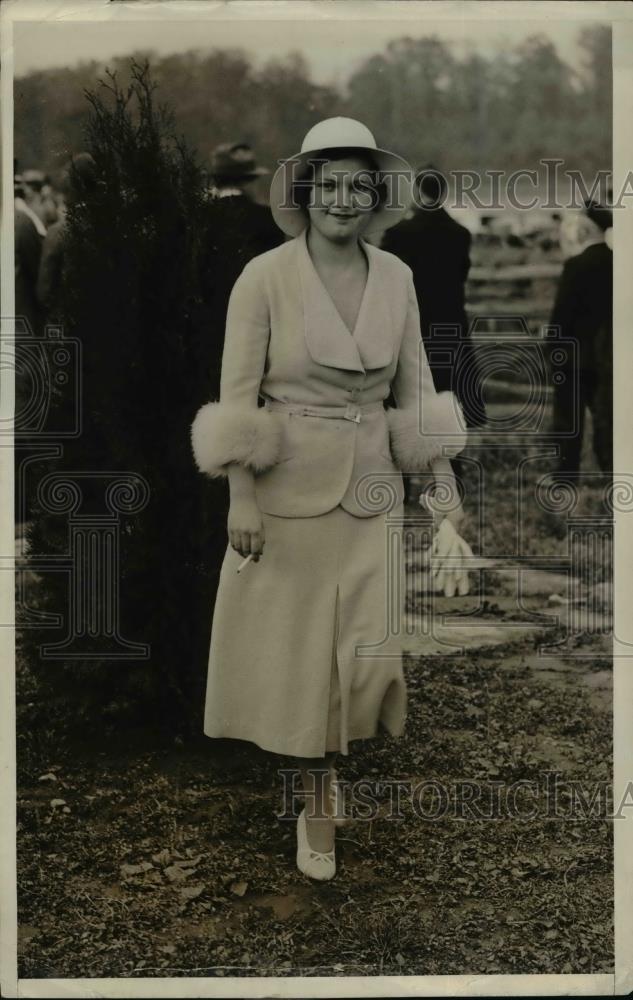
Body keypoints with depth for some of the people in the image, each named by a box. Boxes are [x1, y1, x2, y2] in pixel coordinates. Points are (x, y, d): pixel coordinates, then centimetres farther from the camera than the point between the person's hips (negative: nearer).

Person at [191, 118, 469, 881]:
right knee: (298, 654, 6)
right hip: (289, 492, -3)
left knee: (373, 653, 1)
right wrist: (241, 500, -13)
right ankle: (317, 802, 24)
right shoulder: (264, 276, -9)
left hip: (372, 492, 3)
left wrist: (445, 488, 3)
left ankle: (328, 756, 32)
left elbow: (417, 389, 6)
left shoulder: (396, 278, 2)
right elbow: (237, 396, -9)